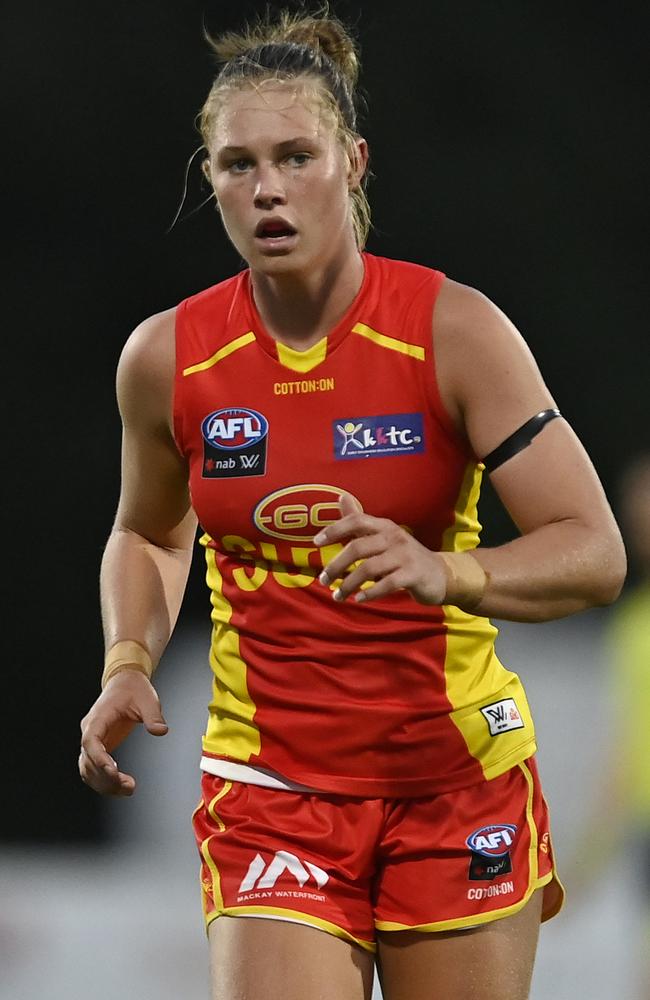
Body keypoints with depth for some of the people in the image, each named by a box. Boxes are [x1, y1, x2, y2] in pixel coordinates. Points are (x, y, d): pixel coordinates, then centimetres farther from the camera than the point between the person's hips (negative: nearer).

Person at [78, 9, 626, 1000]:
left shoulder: (453, 330, -10)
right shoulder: (165, 358, -2)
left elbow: (596, 554, -13)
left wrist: (444, 572, -31)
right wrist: (128, 664, -1)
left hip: (457, 779, -1)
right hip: (270, 793, 1)